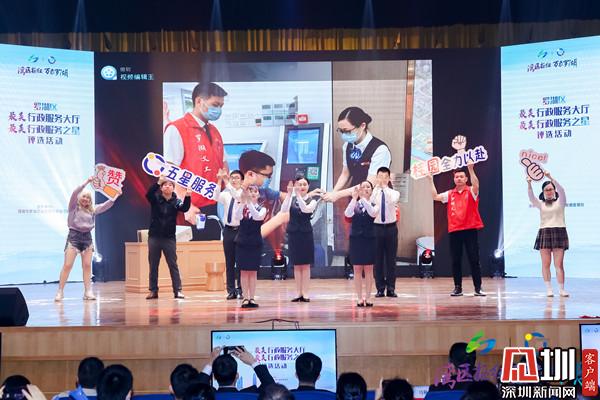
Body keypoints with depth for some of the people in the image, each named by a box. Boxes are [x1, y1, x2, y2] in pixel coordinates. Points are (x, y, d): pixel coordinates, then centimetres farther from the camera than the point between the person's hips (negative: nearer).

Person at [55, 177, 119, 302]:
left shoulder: (92, 210, 14)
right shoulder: (74, 207, 1)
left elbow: (106, 206, 13)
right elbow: (75, 193, -12)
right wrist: (86, 182, -15)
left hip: (87, 237, 5)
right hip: (74, 236, -5)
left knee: (87, 265, 2)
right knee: (67, 265, -7)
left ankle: (88, 292, 4)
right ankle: (60, 292, -5)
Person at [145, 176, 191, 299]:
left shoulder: (176, 202, 1)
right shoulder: (155, 199, 0)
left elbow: (184, 208, -17)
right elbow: (148, 194, -20)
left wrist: (188, 197, -35)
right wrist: (158, 182, -34)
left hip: (169, 238, -1)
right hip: (154, 237, 1)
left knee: (173, 265, 0)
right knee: (153, 265, 6)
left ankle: (177, 290, 0)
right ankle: (153, 290, 12)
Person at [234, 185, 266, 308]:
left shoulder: (262, 209, 0)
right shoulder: (240, 206, 1)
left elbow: (257, 216, -22)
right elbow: (238, 216, -20)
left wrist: (249, 202, -31)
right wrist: (243, 202, -32)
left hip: (255, 243, 0)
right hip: (242, 242, 0)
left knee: (253, 272, 2)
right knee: (243, 271, 1)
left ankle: (252, 298, 4)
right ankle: (246, 298, 3)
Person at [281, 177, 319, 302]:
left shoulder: (312, 201, -2)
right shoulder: (291, 199, 2)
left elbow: (305, 209, -22)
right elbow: (283, 210, -16)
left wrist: (298, 194, -31)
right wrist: (289, 194, -25)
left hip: (306, 234, -2)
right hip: (293, 234, 2)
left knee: (305, 265, 1)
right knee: (296, 265, 7)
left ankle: (305, 293, 4)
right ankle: (299, 293, 12)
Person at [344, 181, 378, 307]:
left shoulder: (374, 205, 2)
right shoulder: (355, 204, 3)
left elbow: (372, 213, -20)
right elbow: (347, 214, -17)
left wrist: (363, 198, -26)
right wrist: (354, 198, -25)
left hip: (369, 239, 0)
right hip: (356, 238, 0)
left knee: (368, 270, 2)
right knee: (357, 270, 2)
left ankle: (367, 298, 7)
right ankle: (360, 298, 6)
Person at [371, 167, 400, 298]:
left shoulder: (394, 193, 2)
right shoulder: (373, 192, 2)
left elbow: (393, 200, -21)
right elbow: (368, 202, -20)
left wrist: (385, 186, -24)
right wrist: (377, 186, -23)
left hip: (391, 228, 0)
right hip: (377, 228, 0)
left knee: (391, 259, 3)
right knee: (378, 259, 2)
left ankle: (391, 288, 8)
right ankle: (380, 288, 9)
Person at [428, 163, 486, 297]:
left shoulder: (471, 192, 2)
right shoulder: (450, 194, 12)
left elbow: (476, 185, -19)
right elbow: (435, 197, 6)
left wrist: (471, 169, -30)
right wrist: (431, 180, 0)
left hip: (470, 230, -3)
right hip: (454, 231, 3)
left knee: (474, 260, -2)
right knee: (455, 261, 5)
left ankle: (478, 288, 2)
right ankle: (458, 288, 12)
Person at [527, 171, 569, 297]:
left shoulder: (560, 202, 7)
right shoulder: (541, 204, 13)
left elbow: (561, 190, -10)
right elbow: (531, 197, -4)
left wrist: (551, 178, -21)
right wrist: (529, 184, -21)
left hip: (559, 232, -2)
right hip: (544, 233, 2)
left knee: (559, 264, -6)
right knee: (546, 264, -1)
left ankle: (561, 289, -5)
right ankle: (548, 289, 2)